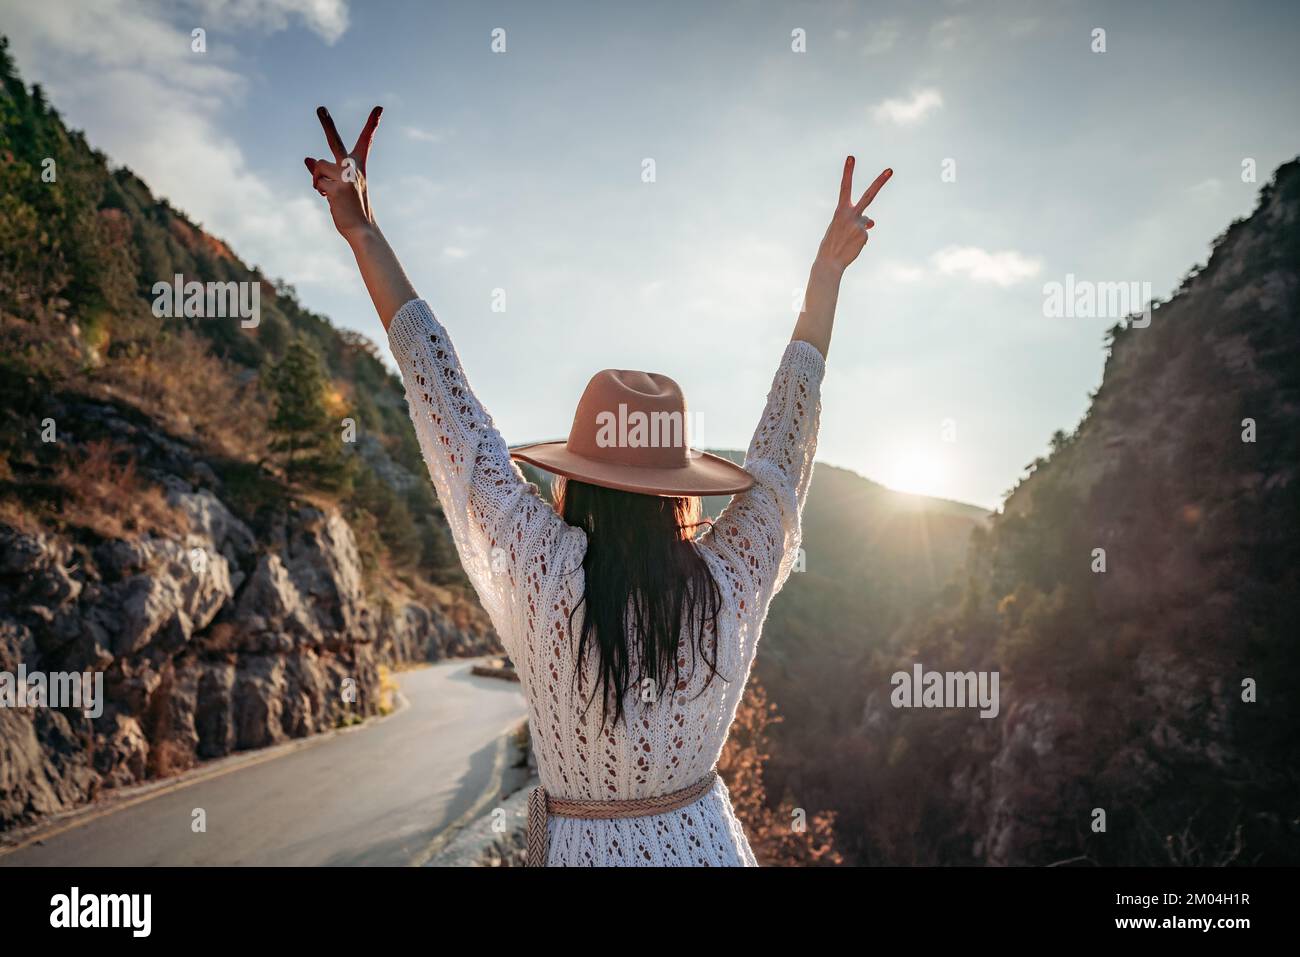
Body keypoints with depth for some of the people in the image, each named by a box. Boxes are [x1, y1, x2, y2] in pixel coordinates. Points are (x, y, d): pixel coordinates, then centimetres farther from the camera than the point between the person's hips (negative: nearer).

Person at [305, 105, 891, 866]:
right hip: (705, 840, 2)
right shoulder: (733, 582, -18)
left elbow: (442, 392, -18)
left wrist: (365, 235, -10)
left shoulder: (539, 571, -23)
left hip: (584, 846, -1)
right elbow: (790, 422, -7)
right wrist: (829, 269, 4)